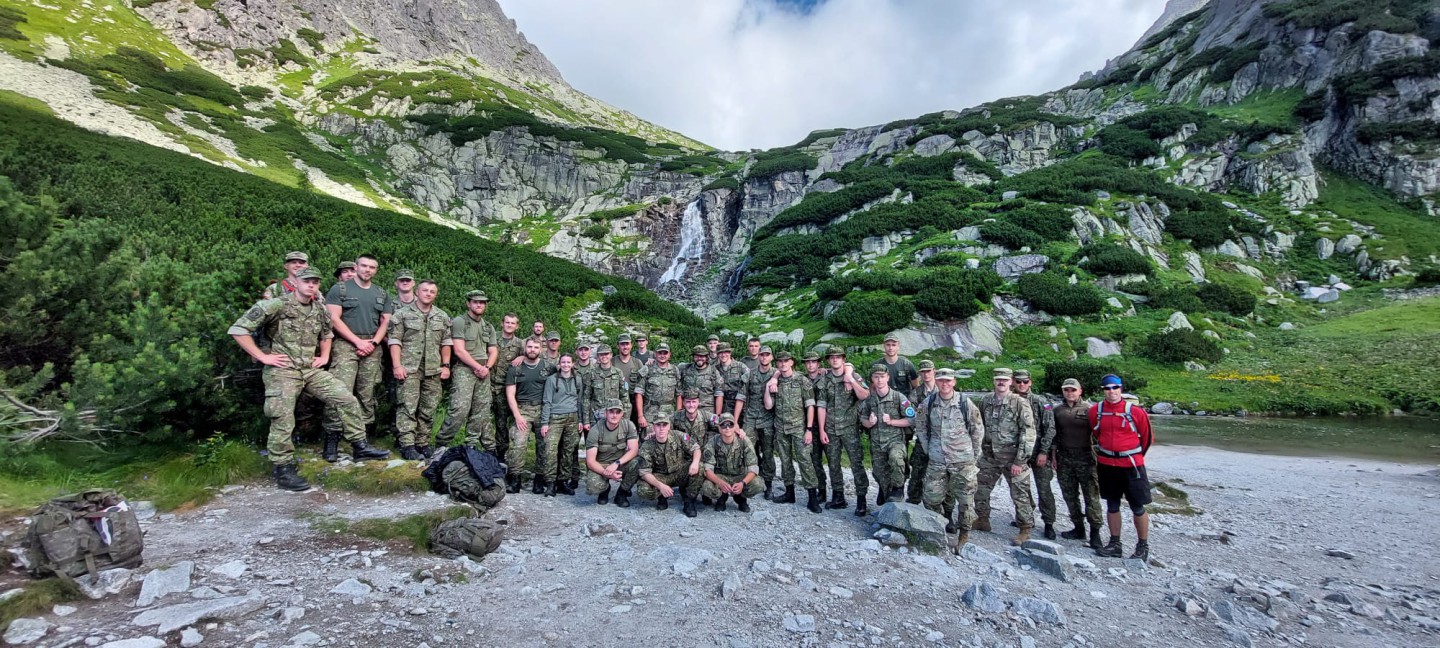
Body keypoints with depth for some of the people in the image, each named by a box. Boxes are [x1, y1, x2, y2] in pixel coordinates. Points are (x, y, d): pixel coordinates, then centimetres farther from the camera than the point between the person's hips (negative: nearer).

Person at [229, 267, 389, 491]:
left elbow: (327, 334, 29)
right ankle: (282, 468, 11)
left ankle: (359, 447, 5)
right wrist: (262, 357, -14)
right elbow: (238, 329, -12)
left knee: (347, 399, -4)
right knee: (283, 421, -4)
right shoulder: (275, 305, -11)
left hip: (311, 370, 6)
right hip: (282, 372, -6)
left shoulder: (319, 310, 10)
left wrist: (325, 356, 15)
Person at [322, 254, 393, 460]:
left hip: (373, 348, 4)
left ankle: (364, 438, 12)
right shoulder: (339, 289, 4)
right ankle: (332, 439, -9)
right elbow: (334, 319, -4)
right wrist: (358, 341, -10)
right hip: (346, 345, -3)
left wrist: (374, 342, -4)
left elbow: (386, 322, 13)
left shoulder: (382, 294, 16)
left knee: (367, 395, 5)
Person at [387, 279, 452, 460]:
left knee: (428, 409, 6)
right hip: (409, 368, -3)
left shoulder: (443, 317, 12)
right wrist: (397, 365, -11)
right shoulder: (403, 314, 3)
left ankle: (422, 444, 15)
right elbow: (395, 341, -2)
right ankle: (407, 445, -5)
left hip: (434, 370, 3)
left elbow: (446, 343, 12)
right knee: (407, 406, -7)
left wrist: (446, 365, 4)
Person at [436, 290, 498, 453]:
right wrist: (478, 366, -11)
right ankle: (441, 443, 0)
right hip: (464, 369, -6)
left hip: (484, 371, 6)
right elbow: (459, 350, -10)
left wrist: (487, 368, -4)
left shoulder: (489, 327, 17)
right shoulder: (459, 321, -1)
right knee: (460, 409, -15)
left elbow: (493, 351, 14)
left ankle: (472, 445, 12)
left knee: (481, 411, 4)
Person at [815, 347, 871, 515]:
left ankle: (861, 499, 4)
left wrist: (850, 379, -18)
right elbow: (821, 406, 2)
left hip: (850, 428, -3)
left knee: (856, 463, -5)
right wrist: (821, 430, -2)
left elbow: (864, 396, -15)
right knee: (833, 464, 10)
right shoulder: (824, 380, 5)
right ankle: (838, 498, 23)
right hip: (831, 429, 3)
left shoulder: (854, 377, 0)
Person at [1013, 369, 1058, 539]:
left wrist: (1044, 452, -13)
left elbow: (1050, 428, -8)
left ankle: (1049, 524, 13)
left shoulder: (1040, 402, -5)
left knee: (1044, 490, 0)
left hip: (1039, 453, -3)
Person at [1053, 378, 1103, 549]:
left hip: (1085, 456, -4)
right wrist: (1054, 456, 9)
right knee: (1070, 495, 10)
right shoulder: (1058, 410, 8)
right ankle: (1078, 528, 22)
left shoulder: (1089, 408, -3)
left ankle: (1095, 531, 8)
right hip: (1064, 457, 4)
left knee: (1091, 495, -2)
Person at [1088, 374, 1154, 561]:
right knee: (1112, 505, 12)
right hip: (1106, 465, 3)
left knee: (1138, 508, 5)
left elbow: (1147, 437, 4)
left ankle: (1143, 546, 20)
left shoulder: (1135, 411, -10)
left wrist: (1135, 456, 13)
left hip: (1131, 466, -3)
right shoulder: (1095, 411, -2)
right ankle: (1115, 544, 23)